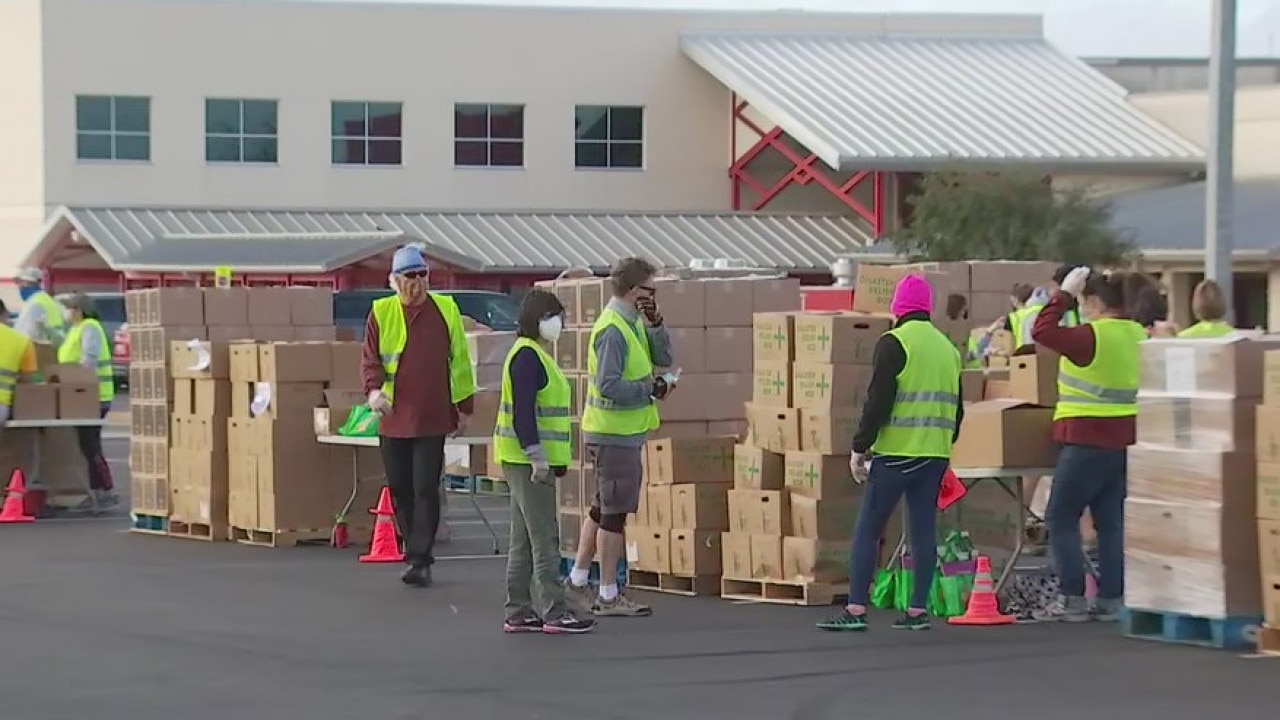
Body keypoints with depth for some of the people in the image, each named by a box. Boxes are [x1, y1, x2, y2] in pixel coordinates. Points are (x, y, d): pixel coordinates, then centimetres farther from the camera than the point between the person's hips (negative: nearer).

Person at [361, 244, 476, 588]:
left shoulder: (445, 310, 5)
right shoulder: (381, 313, 5)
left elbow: (460, 360, 11)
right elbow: (370, 359, 2)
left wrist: (464, 407, 12)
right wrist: (374, 388, -19)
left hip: (433, 418, -2)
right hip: (393, 418, 2)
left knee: (426, 491, -7)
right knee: (400, 490, 7)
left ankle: (420, 560, -6)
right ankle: (416, 553, 20)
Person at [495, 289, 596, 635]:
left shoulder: (536, 355, 18)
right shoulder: (527, 356, -14)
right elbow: (523, 412, -21)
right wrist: (536, 457, -24)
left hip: (531, 462, 11)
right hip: (527, 460, -11)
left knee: (524, 539, 11)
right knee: (544, 537, -9)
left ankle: (518, 613, 14)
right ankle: (554, 612, -8)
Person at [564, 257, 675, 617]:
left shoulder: (633, 323, 11)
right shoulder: (613, 330, -20)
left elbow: (663, 358, 8)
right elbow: (609, 385, -26)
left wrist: (655, 324, -6)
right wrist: (652, 389, -18)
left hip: (623, 430, 10)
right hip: (615, 434, -10)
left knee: (603, 507, 18)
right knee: (615, 512, -3)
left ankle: (578, 580, 26)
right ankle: (608, 595, 4)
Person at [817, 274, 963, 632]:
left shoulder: (894, 343, -8)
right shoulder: (948, 347, 14)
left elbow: (878, 401, -13)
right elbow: (956, 408, 18)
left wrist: (860, 447, -6)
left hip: (896, 453, -6)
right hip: (935, 455, 6)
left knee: (867, 531, -2)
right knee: (924, 531, 8)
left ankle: (855, 610, -6)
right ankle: (918, 610, 7)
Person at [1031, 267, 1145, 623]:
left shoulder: (1092, 337, -17)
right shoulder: (1138, 335, 8)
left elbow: (1043, 330, -18)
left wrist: (1064, 293, -8)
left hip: (1089, 440, -8)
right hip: (1125, 440, 8)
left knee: (1061, 517, 1)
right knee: (1111, 520, 10)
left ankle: (1073, 599, -4)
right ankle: (1110, 599, 8)